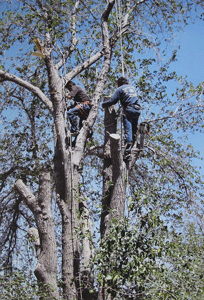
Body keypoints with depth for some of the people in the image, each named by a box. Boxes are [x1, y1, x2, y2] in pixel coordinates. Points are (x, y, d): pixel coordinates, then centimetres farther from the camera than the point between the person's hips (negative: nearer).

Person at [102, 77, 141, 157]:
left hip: (128, 110, -6)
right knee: (134, 131, 11)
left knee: (128, 130, -15)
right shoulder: (132, 87, 23)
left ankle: (127, 150, -27)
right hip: (137, 110, 6)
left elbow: (112, 101, 0)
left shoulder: (120, 89, 4)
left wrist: (103, 104, 15)